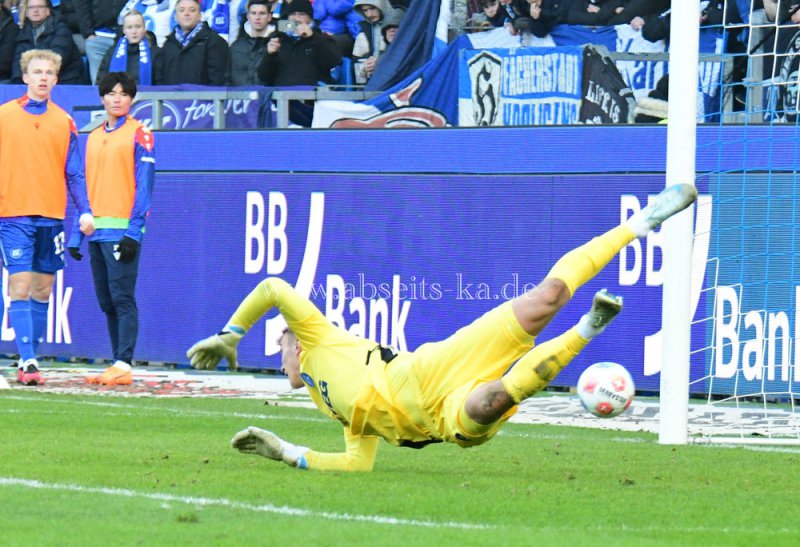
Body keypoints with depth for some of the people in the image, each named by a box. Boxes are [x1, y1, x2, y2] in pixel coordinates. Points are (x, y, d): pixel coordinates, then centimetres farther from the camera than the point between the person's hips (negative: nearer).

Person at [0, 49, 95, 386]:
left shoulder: (64, 122, 8)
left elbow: (74, 174, 9)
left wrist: (85, 211, -3)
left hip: (51, 216, 3)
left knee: (42, 290, 5)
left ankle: (29, 359, 12)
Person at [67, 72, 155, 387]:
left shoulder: (139, 134, -1)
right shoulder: (93, 138, 18)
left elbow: (144, 185, -8)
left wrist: (133, 231, -16)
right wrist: (76, 236, 14)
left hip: (122, 230, -7)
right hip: (97, 231, 7)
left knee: (122, 298, -10)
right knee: (107, 302, 6)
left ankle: (124, 366, -13)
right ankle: (117, 364, 9)